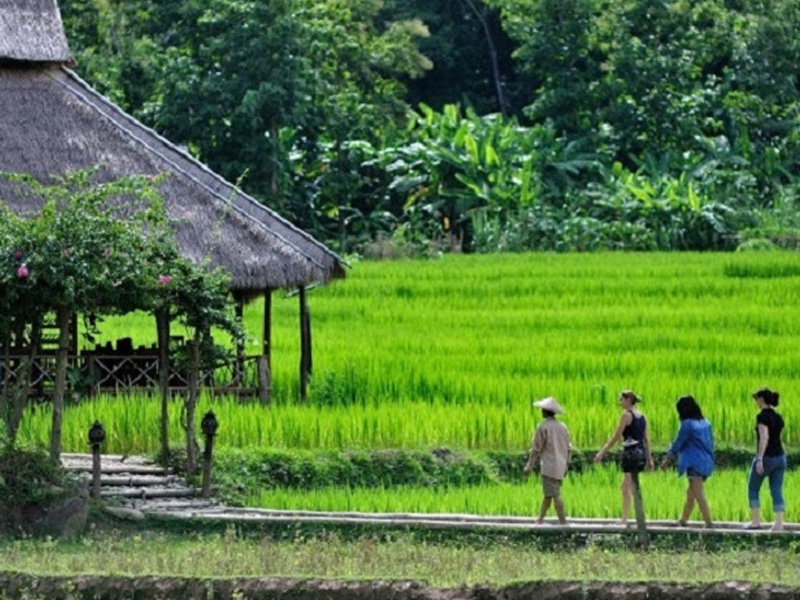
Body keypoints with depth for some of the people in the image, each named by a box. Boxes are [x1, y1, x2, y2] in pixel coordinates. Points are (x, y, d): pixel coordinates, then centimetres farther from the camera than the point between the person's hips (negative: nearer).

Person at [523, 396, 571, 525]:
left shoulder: (543, 427, -11)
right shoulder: (562, 427, 10)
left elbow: (536, 449, -10)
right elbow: (568, 448, 14)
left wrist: (529, 466, -2)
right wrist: (565, 465, 24)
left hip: (549, 466, -7)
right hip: (560, 466, 7)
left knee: (555, 494, -5)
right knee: (548, 494, 15)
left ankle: (562, 520, -8)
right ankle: (541, 518, 21)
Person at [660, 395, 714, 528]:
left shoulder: (688, 424, -10)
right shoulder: (705, 424, 10)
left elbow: (677, 444, -4)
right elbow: (711, 443, 13)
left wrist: (666, 459, 7)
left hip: (694, 462, -8)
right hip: (706, 462, 8)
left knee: (699, 495, -7)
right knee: (690, 492, 18)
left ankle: (709, 522, -12)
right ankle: (683, 520, 27)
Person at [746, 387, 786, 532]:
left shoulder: (762, 416, -12)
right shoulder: (778, 417, 12)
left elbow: (764, 438, -21)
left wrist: (759, 459, -24)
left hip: (766, 457, -7)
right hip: (780, 457, 7)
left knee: (753, 489, 9)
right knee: (777, 491, 5)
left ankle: (756, 521, 7)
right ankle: (779, 522, -4)